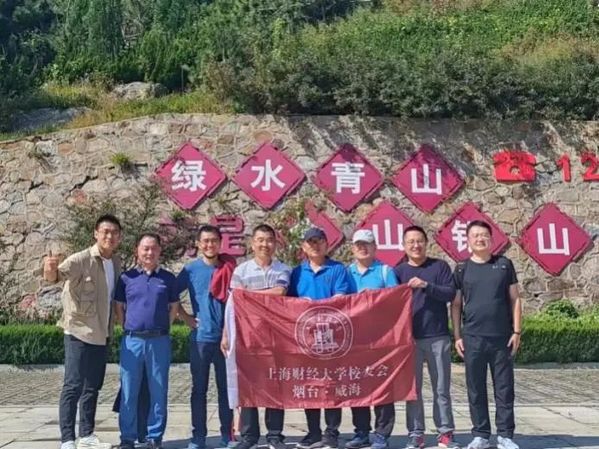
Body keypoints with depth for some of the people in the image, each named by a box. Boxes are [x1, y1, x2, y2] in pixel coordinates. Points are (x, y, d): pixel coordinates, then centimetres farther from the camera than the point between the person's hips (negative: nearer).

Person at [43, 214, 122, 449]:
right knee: (73, 387, -5)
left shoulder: (116, 262, 5)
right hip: (79, 333, -7)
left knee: (93, 386, 14)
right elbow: (58, 275, -32)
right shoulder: (81, 259, -15)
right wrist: (50, 271, -54)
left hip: (101, 335, 7)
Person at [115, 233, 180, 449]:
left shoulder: (168, 278, 6)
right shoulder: (126, 277, 5)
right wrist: (128, 328, 7)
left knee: (158, 391, 4)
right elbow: (119, 307, 12)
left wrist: (162, 328, 7)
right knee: (129, 392, 4)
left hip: (159, 341, 0)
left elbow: (174, 307, 12)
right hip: (132, 341, 0)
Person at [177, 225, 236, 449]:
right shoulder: (191, 269, 1)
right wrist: (186, 317, 1)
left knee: (226, 388, 8)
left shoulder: (230, 268, 2)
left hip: (227, 337, 0)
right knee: (199, 389, 6)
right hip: (200, 338, 0)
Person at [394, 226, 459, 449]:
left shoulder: (440, 266, 4)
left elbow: (450, 293, -7)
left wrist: (426, 286, -21)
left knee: (441, 389, 6)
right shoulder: (398, 271, 6)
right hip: (409, 338, 1)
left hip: (438, 337, 0)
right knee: (413, 389, 5)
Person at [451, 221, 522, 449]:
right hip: (472, 338, 0)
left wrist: (516, 331, 0)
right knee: (476, 389, 6)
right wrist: (457, 336, 0)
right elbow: (456, 305, 6)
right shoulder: (462, 269, 4)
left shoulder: (504, 264, 5)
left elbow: (514, 299, 6)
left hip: (502, 337, 0)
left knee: (504, 388, 4)